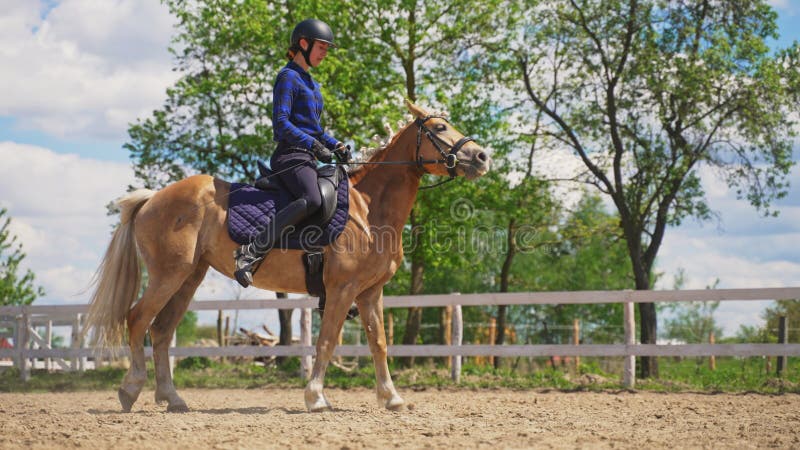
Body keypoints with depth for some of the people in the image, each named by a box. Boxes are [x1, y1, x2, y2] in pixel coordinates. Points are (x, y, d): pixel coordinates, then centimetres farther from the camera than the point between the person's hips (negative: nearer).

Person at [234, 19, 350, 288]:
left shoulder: (311, 84, 25)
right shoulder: (289, 78, -3)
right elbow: (281, 123, -14)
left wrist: (336, 145, 14)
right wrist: (314, 145, -20)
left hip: (307, 158, 10)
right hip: (291, 155, -10)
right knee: (312, 199, -35)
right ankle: (252, 251, -36)